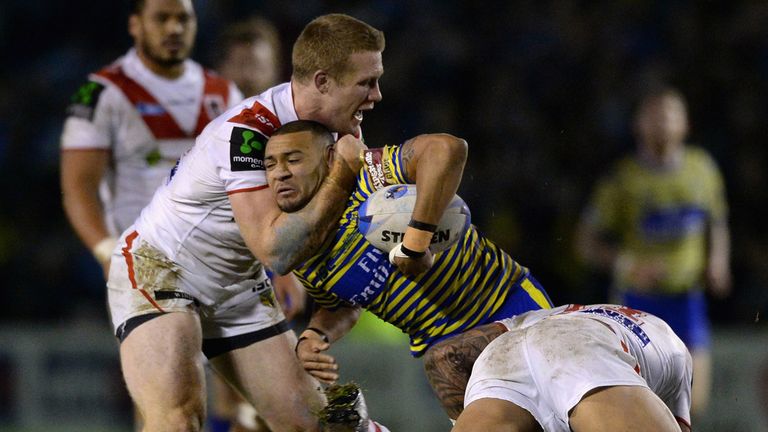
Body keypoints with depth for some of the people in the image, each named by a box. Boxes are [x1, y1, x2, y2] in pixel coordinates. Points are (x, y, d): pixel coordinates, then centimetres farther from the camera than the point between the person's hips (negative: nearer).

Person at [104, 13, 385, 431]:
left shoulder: (337, 129, -4)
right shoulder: (246, 133, -29)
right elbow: (275, 251, -33)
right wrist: (343, 173, -29)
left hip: (238, 286, 8)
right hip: (156, 267, -8)